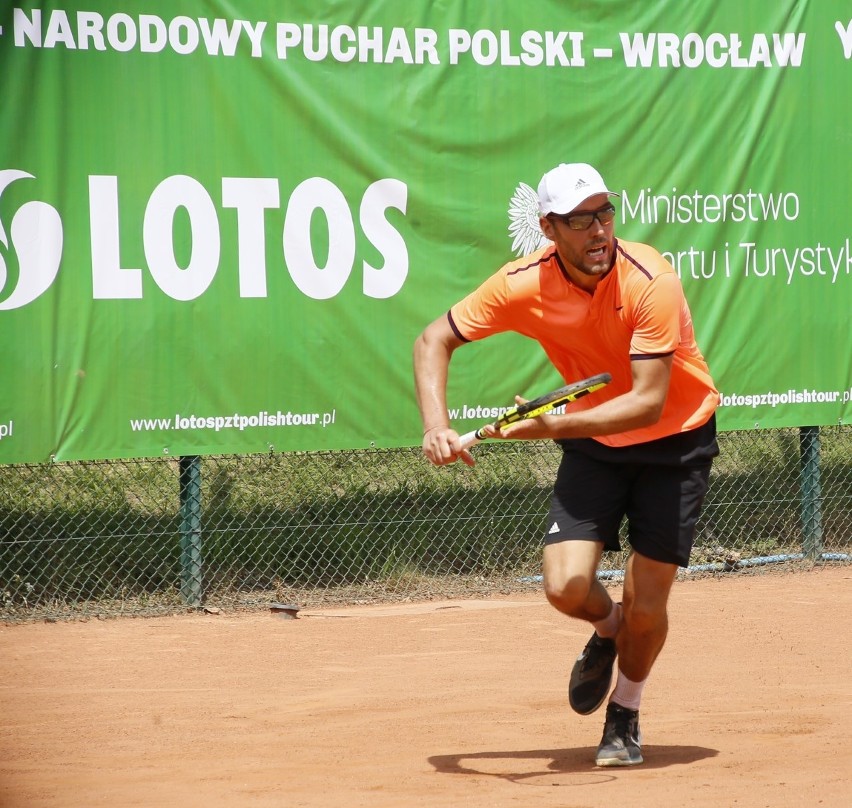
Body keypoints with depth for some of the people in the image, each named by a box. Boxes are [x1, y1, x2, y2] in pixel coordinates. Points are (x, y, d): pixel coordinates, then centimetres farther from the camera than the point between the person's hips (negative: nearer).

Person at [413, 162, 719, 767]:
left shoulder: (651, 282, -29)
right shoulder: (524, 285, -17)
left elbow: (648, 403, -33)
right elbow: (435, 341, -5)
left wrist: (553, 426, -43)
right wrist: (437, 425, -21)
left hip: (675, 440, -3)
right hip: (595, 443, 3)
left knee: (646, 608, -6)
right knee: (566, 586, -15)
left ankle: (625, 717, 26)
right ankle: (607, 629, 23)